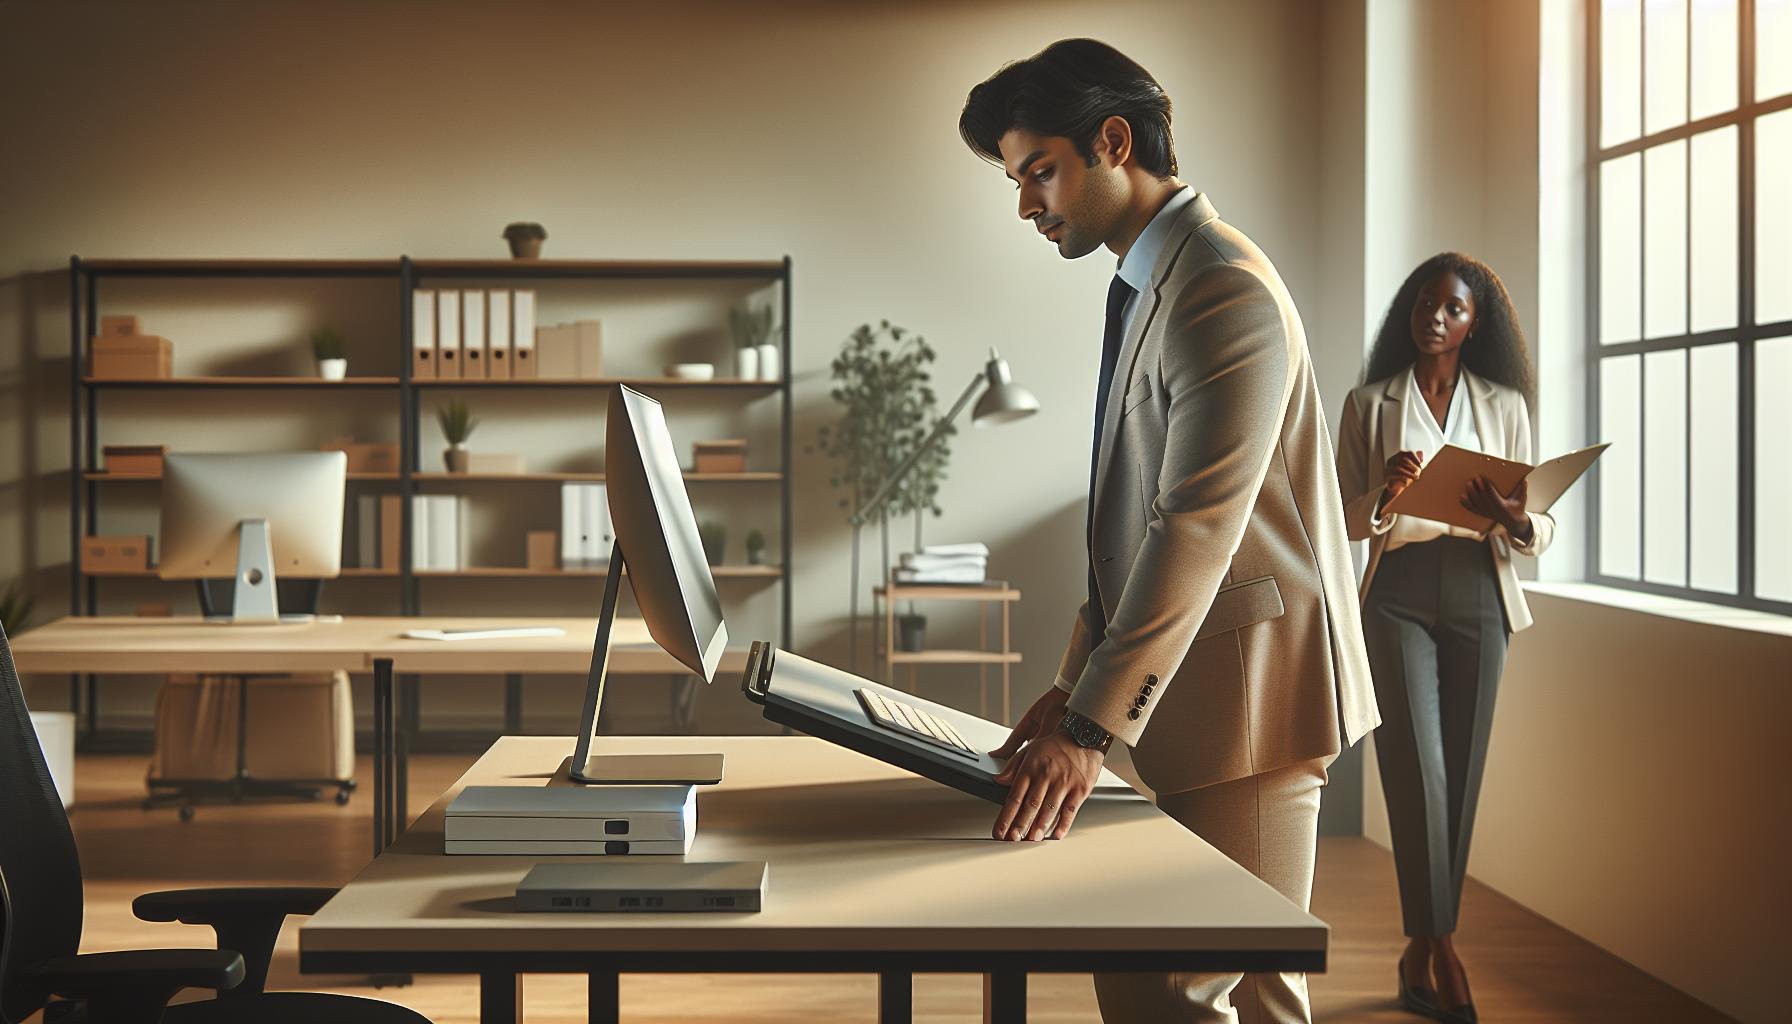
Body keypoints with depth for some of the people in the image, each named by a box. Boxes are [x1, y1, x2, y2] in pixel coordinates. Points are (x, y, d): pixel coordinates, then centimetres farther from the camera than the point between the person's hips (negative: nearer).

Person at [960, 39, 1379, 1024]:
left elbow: (1198, 529, -24)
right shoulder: (1146, 288, 17)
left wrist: (1092, 728, -26)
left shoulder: (1226, 291, -17)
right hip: (1176, 696, 10)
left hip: (1245, 692, -10)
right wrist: (1078, 682, 11)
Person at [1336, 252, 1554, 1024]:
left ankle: (1420, 957, 12)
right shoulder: (1370, 404, 7)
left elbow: (1539, 526, 6)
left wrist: (1513, 520, -18)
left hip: (1477, 595, 2)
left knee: (1460, 774, 2)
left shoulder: (1505, 405, 9)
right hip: (1398, 596, -2)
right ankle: (1439, 948, -9)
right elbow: (1346, 519, 4)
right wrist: (1385, 494, -17)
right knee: (1417, 767, -13)